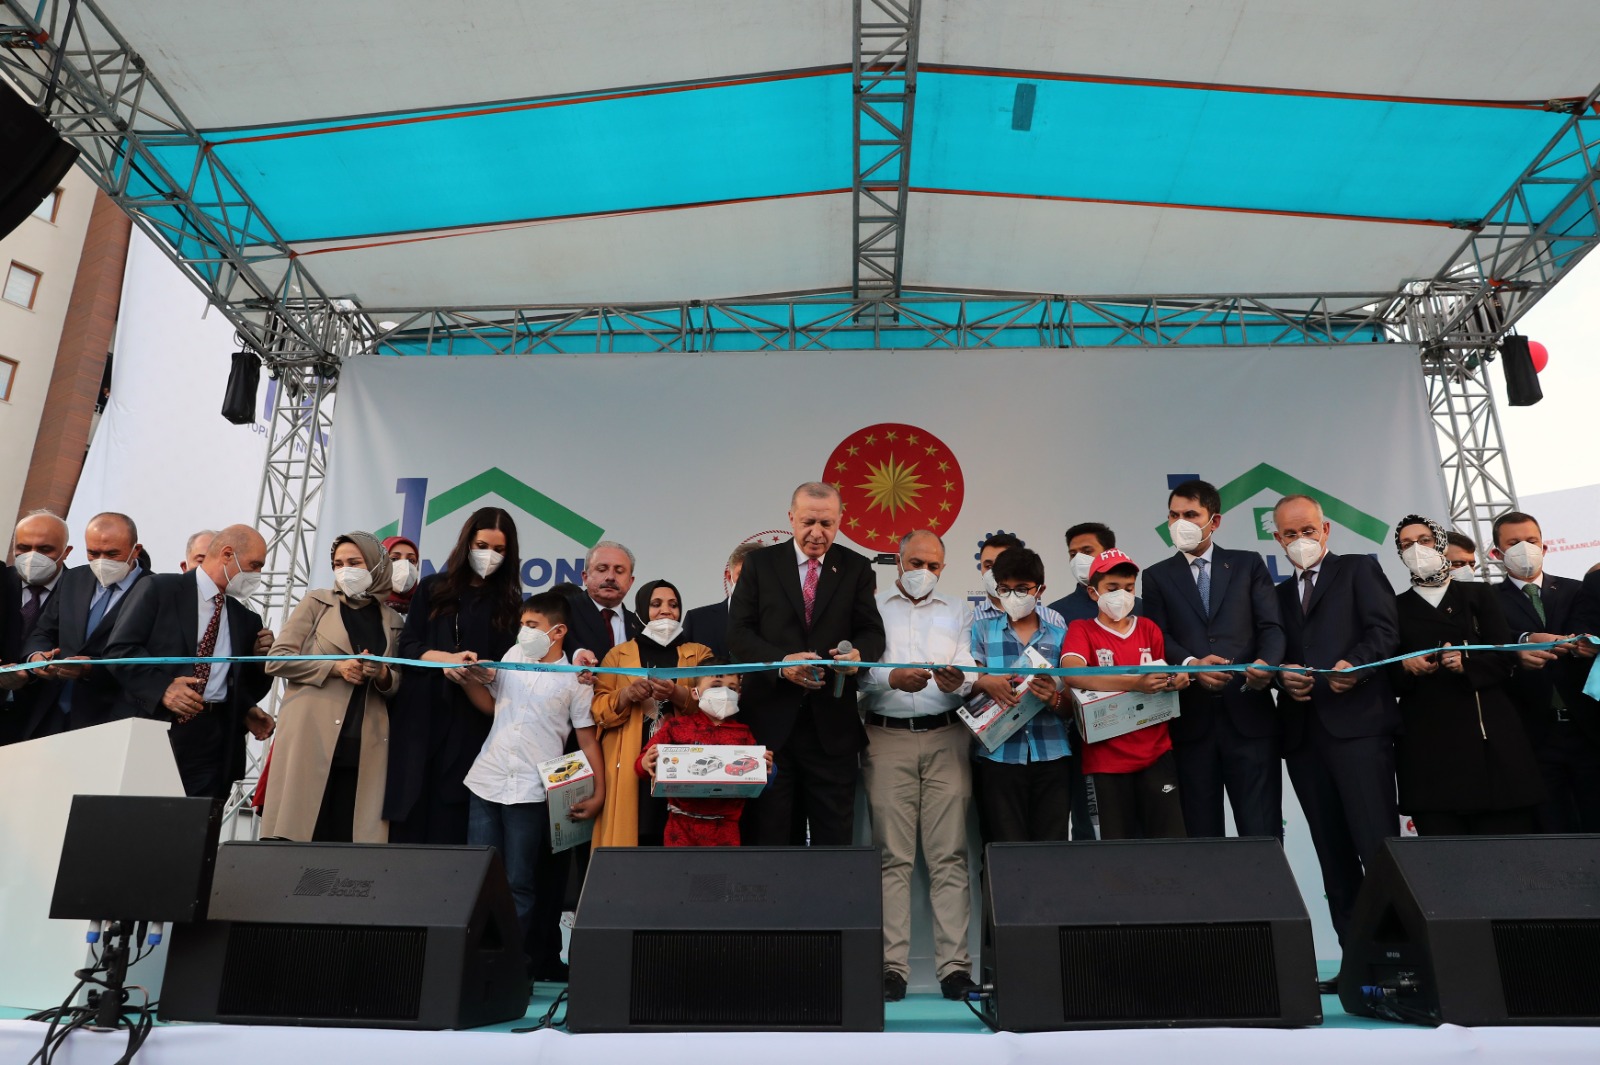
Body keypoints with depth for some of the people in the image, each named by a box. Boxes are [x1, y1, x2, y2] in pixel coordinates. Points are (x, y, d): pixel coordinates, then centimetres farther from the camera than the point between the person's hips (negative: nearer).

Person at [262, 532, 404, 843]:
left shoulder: (393, 622, 14)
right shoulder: (316, 602, 8)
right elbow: (276, 660, 1)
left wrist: (383, 675, -5)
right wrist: (335, 667, -10)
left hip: (364, 747, 2)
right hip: (311, 738, -2)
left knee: (350, 837, -1)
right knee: (299, 833, -5)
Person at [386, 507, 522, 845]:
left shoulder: (508, 602, 10)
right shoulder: (433, 589, 11)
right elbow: (407, 645, 3)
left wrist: (479, 671, -17)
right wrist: (448, 658, -15)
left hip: (471, 721, -1)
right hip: (420, 714, 1)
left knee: (450, 819, -3)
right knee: (410, 815, -2)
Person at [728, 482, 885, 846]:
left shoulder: (856, 568, 7)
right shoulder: (760, 563, 5)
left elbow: (872, 631, 3)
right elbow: (739, 632, 0)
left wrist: (859, 653, -21)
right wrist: (781, 661, -17)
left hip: (832, 723, 1)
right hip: (771, 720, 0)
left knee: (836, 836, 6)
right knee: (774, 833, 9)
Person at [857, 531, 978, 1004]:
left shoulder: (958, 610, 17)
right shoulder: (872, 607, 12)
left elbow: (970, 670, 6)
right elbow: (858, 671, 1)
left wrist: (957, 682, -15)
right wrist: (891, 678, -17)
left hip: (946, 737, 1)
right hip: (887, 738, -1)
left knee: (949, 855, -2)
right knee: (893, 856, -1)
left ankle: (955, 965, 3)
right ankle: (892, 966, 4)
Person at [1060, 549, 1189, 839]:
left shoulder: (1149, 628, 11)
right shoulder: (1080, 630, 0)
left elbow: (1162, 682, 18)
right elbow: (1072, 674, -20)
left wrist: (1175, 681, -6)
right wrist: (1134, 683, -29)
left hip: (1156, 752, 3)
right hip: (1107, 757, -3)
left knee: (1171, 840, -3)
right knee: (1119, 844, 2)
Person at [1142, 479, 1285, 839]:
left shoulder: (1249, 564, 12)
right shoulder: (1157, 576, 13)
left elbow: (1271, 627, 4)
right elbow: (1159, 638, 2)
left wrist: (1265, 662, -18)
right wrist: (1191, 664, -19)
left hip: (1250, 714, 0)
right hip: (1190, 719, 1)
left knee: (1262, 830, -1)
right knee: (1201, 830, 6)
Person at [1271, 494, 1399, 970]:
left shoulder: (1359, 569, 11)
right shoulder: (1280, 595, 24)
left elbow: (1384, 630, -3)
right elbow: (1276, 656, 16)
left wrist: (1355, 665, -21)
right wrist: (1283, 675, -6)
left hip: (1358, 720, -5)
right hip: (1303, 731, 5)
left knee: (1378, 845, -10)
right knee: (1334, 855, 6)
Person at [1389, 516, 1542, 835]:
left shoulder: (1478, 595, 15)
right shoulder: (1395, 608, 14)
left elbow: (1506, 657, 4)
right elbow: (1389, 677, 9)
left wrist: (1467, 664, -14)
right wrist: (1406, 667, -11)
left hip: (1491, 739, 0)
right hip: (1429, 744, 0)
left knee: (1506, 837, -5)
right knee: (1443, 852, -6)